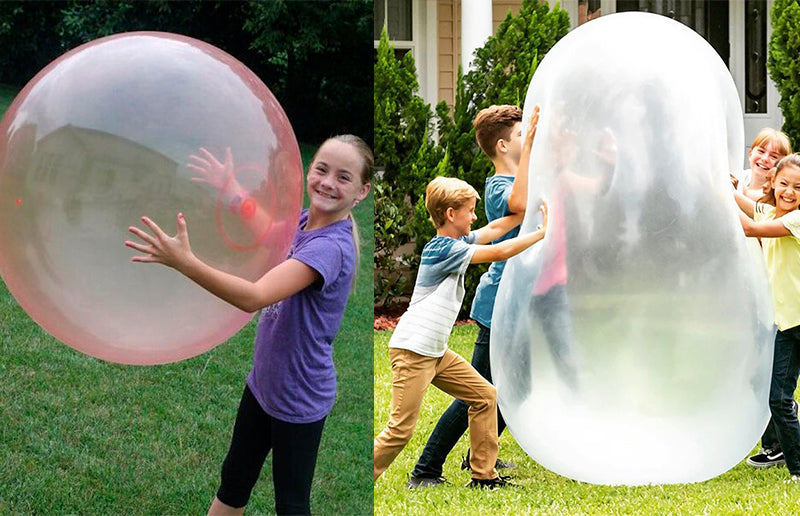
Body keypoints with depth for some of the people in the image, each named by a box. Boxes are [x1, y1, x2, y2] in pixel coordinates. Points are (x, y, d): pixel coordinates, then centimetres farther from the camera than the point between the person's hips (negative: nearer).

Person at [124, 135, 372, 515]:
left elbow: (254, 297, -41)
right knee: (234, 479, 23)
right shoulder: (303, 221, -4)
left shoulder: (332, 247, -30)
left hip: (298, 398, -8)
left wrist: (184, 262, -50)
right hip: (263, 381, 8)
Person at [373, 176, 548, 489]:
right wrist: (541, 233, -7)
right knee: (401, 429, -11)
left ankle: (483, 475, 17)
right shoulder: (444, 249, -15)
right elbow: (498, 252, -17)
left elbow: (494, 229, 21)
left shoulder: (457, 241, 13)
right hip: (412, 349, -10)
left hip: (436, 352, 10)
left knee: (485, 396, 11)